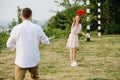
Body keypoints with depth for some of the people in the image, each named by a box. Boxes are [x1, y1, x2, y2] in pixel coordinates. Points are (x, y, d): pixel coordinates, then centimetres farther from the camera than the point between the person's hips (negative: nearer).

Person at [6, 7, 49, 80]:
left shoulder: (16, 28, -10)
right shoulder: (37, 28, -7)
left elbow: (9, 44, 1)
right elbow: (46, 41, 5)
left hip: (21, 61, -2)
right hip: (34, 60, 2)